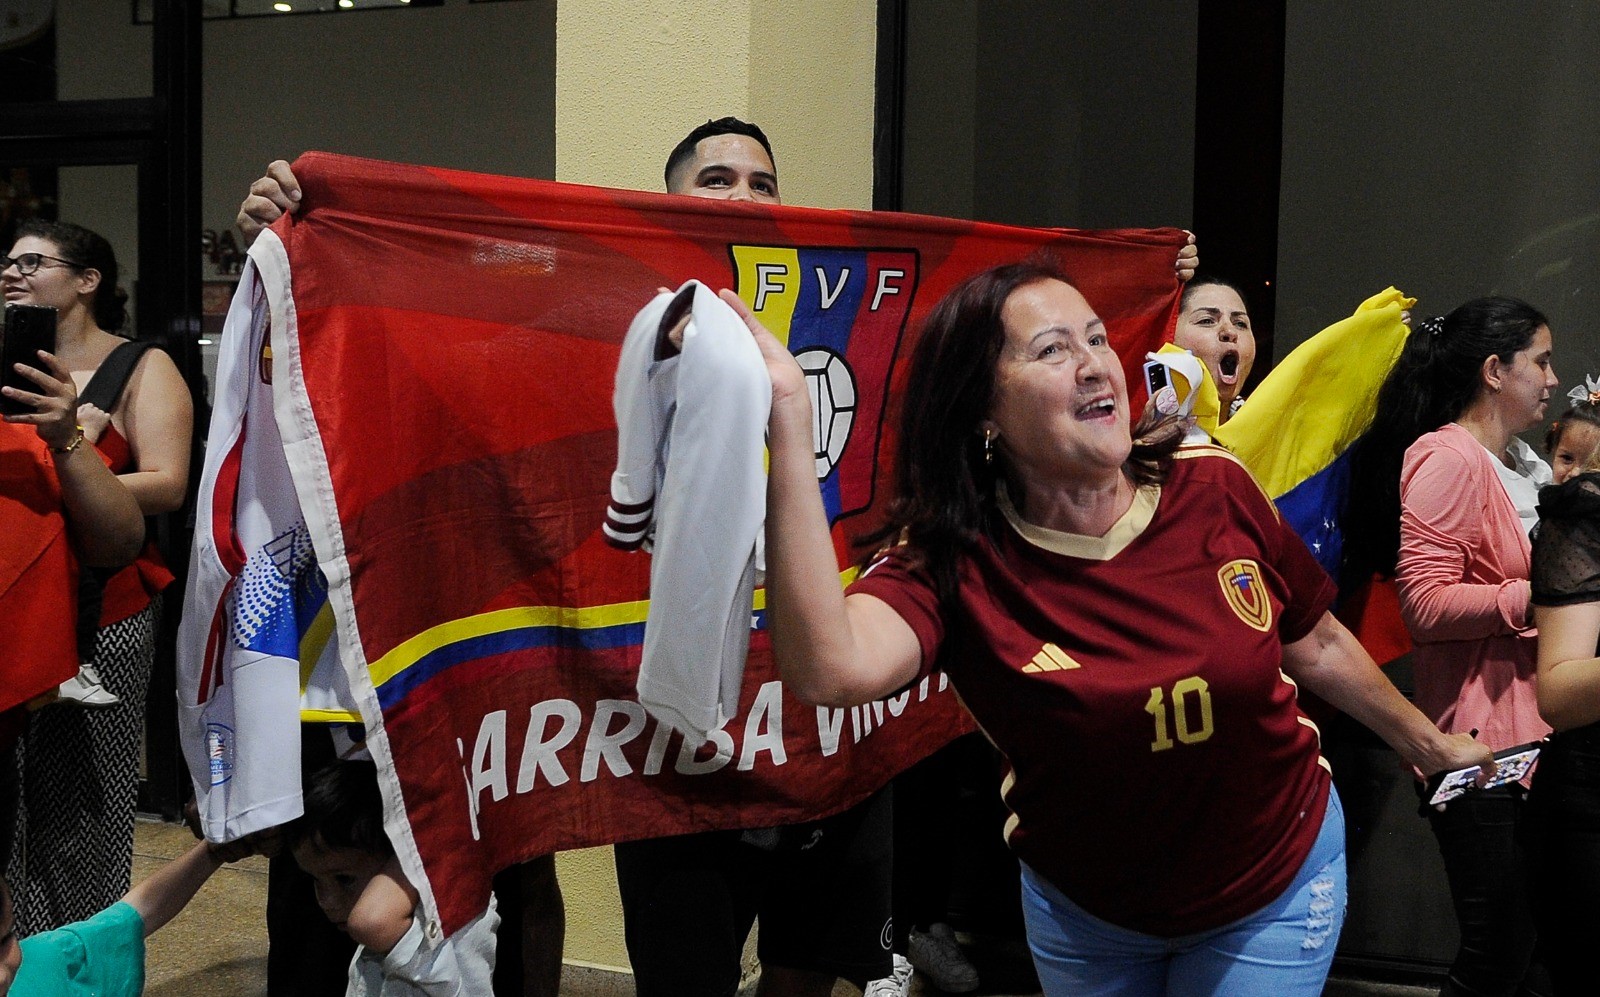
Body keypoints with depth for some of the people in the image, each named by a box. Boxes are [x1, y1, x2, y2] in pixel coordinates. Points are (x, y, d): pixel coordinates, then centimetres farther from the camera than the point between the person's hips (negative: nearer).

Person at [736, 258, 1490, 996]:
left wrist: (1431, 746, 16)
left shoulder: (1215, 492, -18)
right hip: (1084, 913, 0)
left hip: (1279, 889, 0)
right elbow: (833, 671, -47)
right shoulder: (951, 560, -24)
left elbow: (1316, 646, 2)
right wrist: (789, 420, -51)